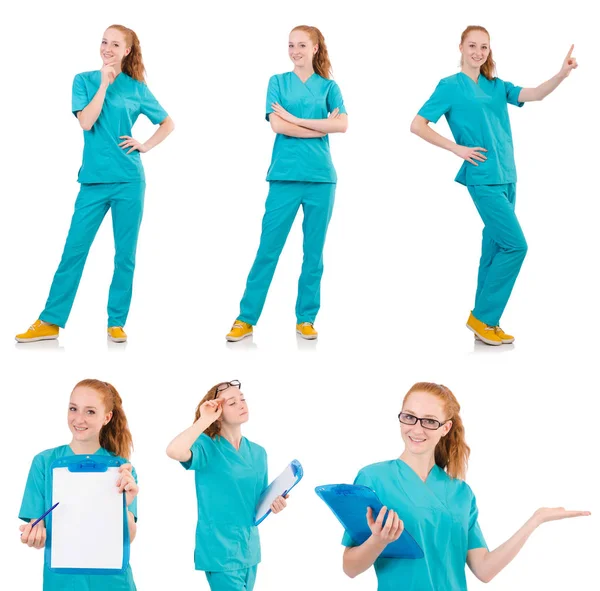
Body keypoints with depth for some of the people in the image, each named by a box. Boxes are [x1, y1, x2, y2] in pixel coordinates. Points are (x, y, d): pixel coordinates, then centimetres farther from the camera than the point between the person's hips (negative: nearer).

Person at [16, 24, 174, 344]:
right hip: (94, 180, 0)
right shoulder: (85, 80, 4)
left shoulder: (136, 88, 5)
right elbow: (86, 122, -12)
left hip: (129, 180, 0)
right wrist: (105, 83, -12)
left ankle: (116, 322, 11)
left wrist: (147, 145, 2)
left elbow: (167, 123, 16)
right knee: (74, 250, -1)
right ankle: (50, 321, 3)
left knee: (125, 254, 3)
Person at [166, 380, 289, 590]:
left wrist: (273, 503, -6)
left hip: (249, 549, 6)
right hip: (221, 549, -6)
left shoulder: (258, 453, 9)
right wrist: (204, 421, -22)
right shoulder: (208, 447, -9)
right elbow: (174, 452, -32)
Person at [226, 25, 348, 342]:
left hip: (321, 177, 1)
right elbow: (277, 125, -7)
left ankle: (306, 319, 14)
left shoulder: (328, 86, 9)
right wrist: (321, 127, -8)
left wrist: (296, 120, -10)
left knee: (314, 251, 5)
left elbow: (342, 125, -8)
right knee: (267, 249, -3)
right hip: (285, 176, -1)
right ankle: (246, 319, 1)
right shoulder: (277, 81, 7)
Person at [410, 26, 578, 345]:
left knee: (495, 247, 9)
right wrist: (457, 148, -11)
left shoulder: (497, 86, 12)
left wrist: (562, 74, -19)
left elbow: (534, 94, -1)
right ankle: (482, 316, -1)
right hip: (483, 178, -7)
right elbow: (417, 126, -6)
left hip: (506, 177, 7)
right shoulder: (450, 86, -3)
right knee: (515, 245, -12)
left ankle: (486, 321, 17)